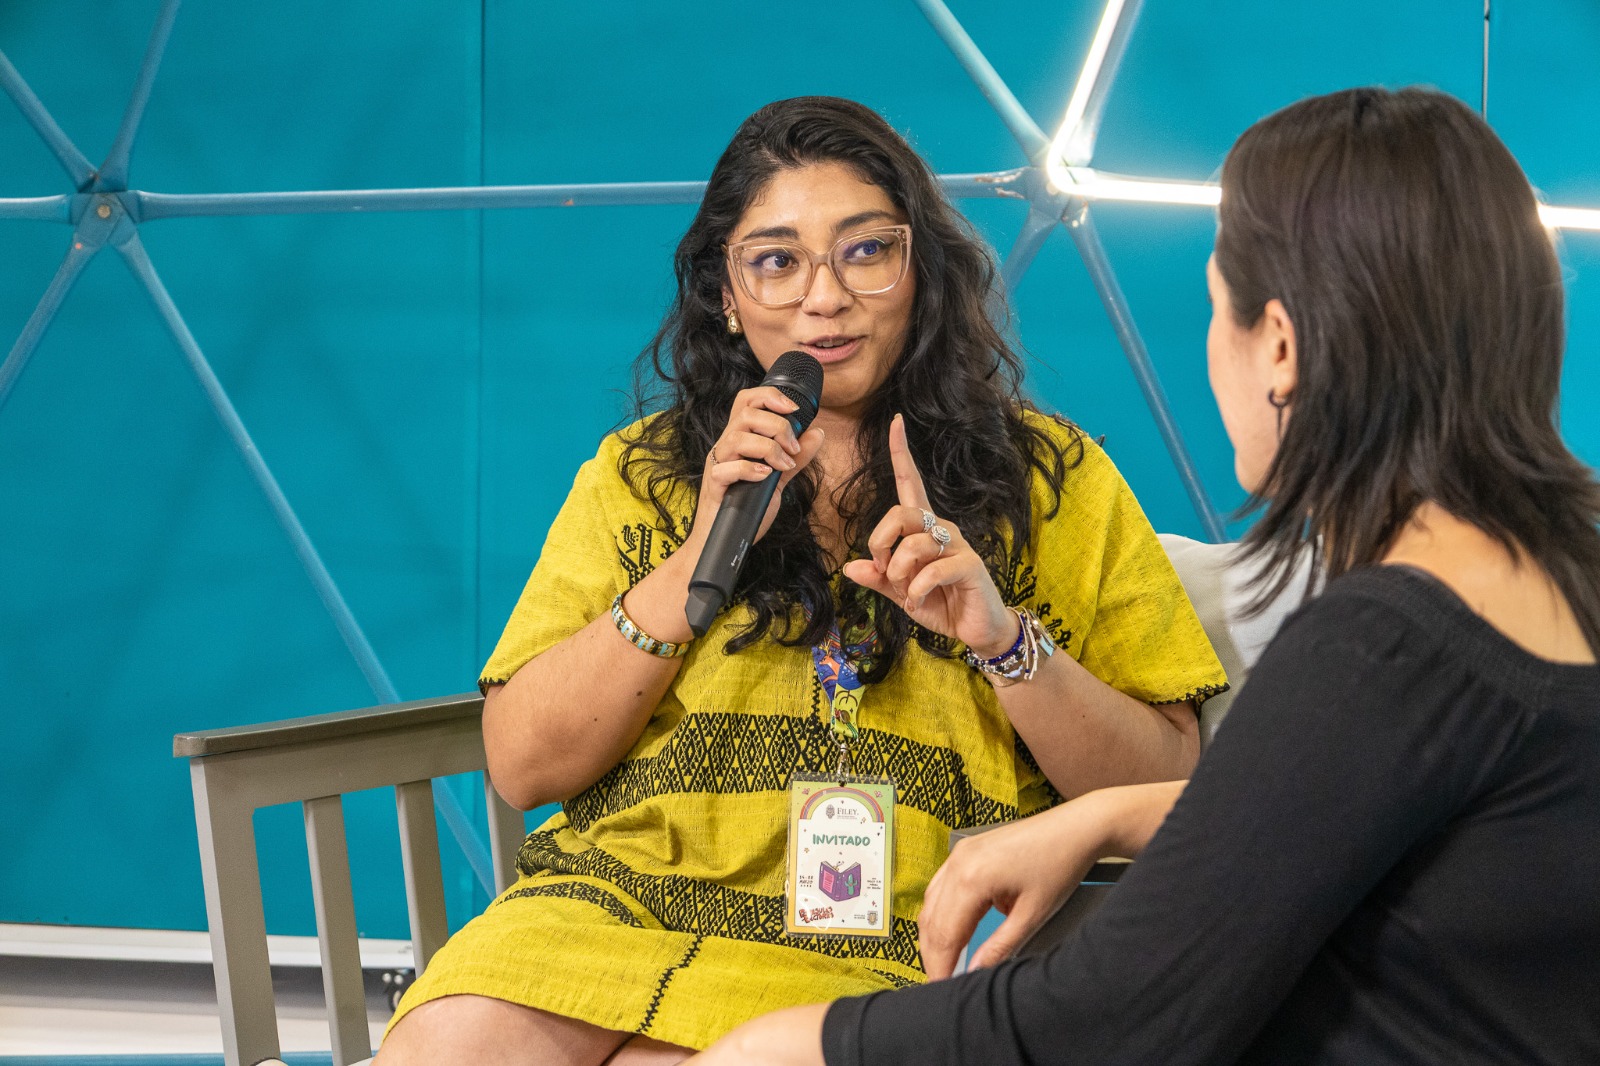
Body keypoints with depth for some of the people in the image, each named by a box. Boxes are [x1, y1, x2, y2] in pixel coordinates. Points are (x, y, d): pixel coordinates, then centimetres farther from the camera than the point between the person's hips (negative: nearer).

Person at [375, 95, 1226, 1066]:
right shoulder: (639, 473, 15)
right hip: (616, 902, 2)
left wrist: (1006, 640, -12)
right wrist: (696, 562, -6)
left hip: (886, 952, -2)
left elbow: (1164, 792, 4)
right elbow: (524, 765, 5)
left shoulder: (1051, 481, 10)